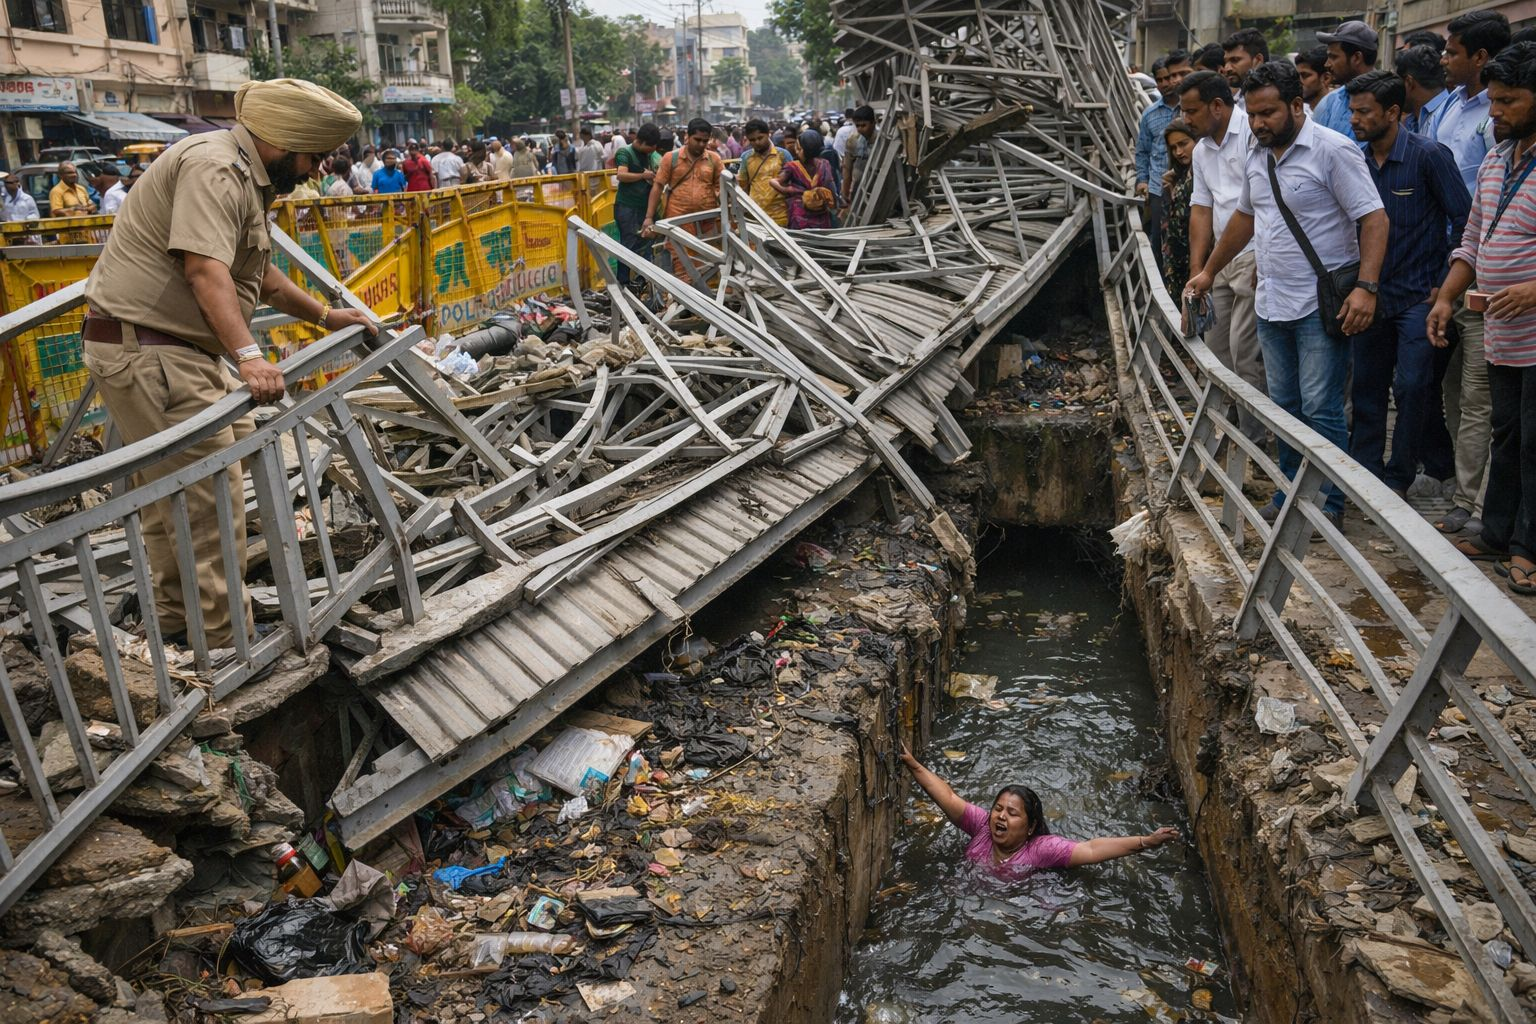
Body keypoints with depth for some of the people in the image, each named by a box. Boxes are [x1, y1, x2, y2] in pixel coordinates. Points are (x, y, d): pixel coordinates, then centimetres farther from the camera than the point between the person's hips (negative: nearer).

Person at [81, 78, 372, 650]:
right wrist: (248, 355, -40)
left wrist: (324, 316, 29)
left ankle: (180, 622, 24)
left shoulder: (249, 177, 18)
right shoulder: (214, 168, -17)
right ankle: (223, 644, -6)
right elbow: (205, 267, -30)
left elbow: (257, 272, 30)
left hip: (181, 350, 11)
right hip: (143, 349, -11)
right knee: (208, 496, -12)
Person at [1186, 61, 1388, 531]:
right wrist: (1209, 271, 31)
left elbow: (1374, 219, -15)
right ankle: (1288, 495, 24)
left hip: (1322, 307, -7)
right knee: (1284, 407, 13)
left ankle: (1329, 505, 4)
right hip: (1271, 303, 7)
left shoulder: (1333, 151, -12)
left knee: (1320, 409, -5)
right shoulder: (1256, 158, 11)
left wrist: (1365, 287, -25)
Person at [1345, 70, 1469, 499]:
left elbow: (1462, 221, -9)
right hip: (1371, 295, 5)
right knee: (1366, 387, 9)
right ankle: (1364, 471, 20)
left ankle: (1399, 477, 7)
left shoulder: (1429, 155, -11)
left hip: (1418, 296, -5)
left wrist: (1443, 286, -10)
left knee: (1411, 387, -5)